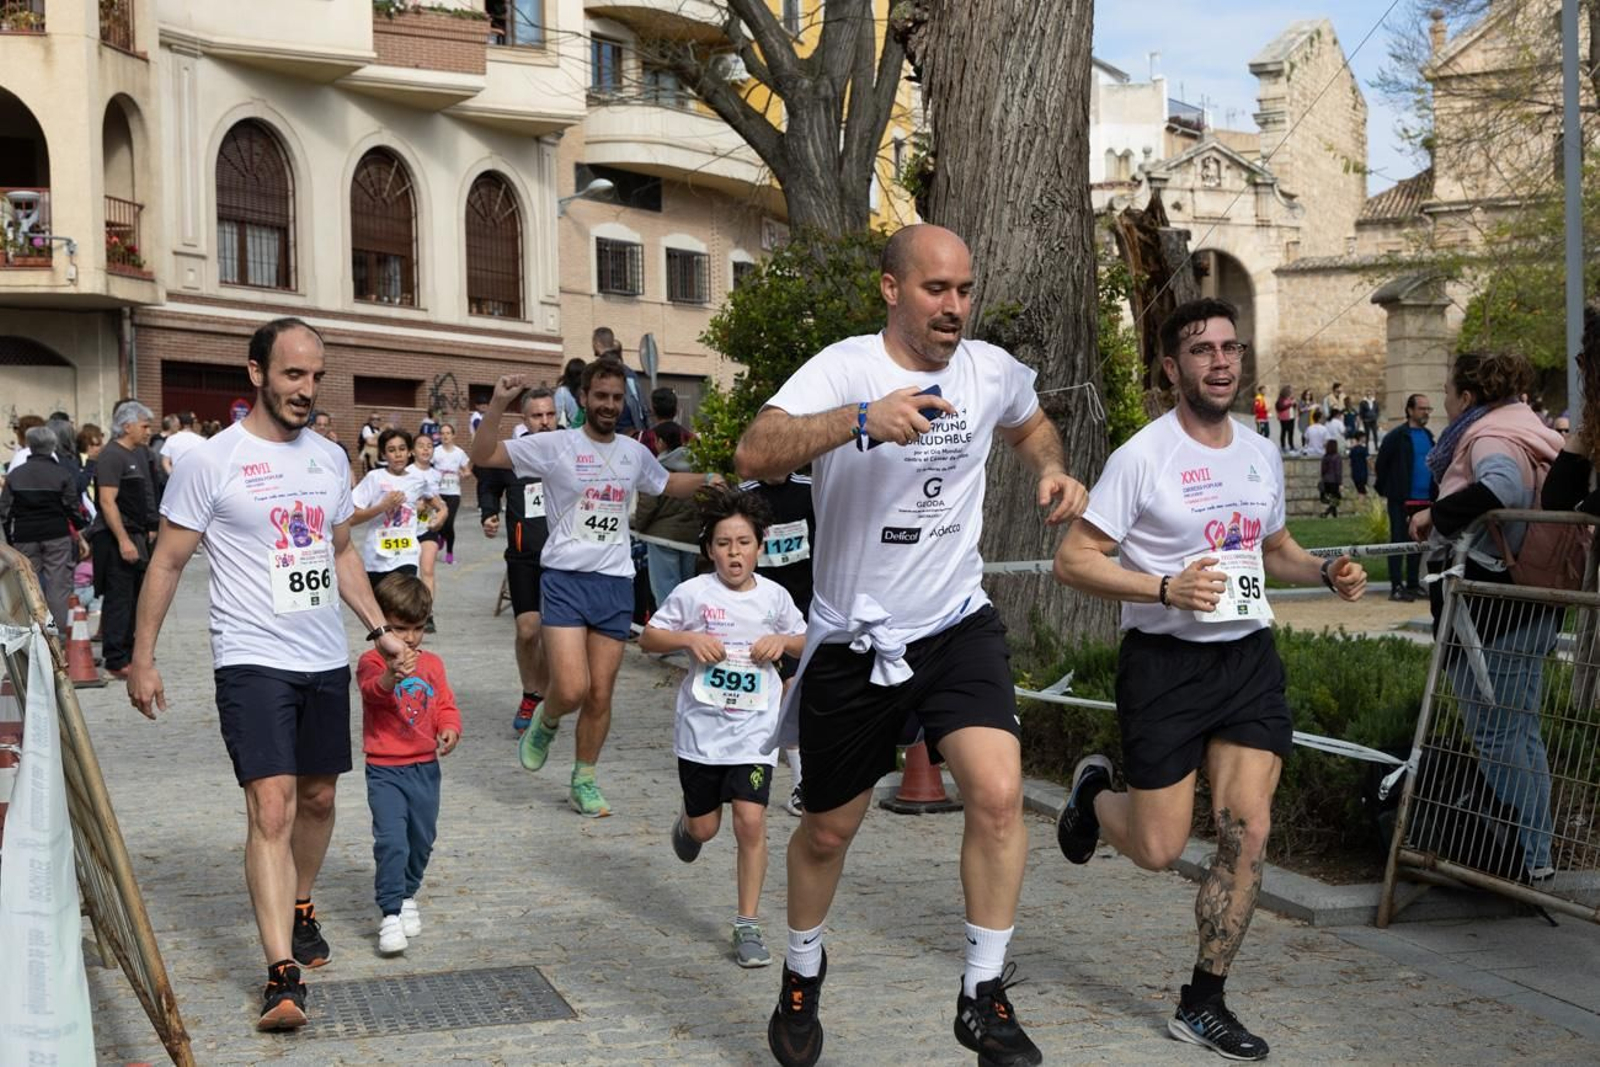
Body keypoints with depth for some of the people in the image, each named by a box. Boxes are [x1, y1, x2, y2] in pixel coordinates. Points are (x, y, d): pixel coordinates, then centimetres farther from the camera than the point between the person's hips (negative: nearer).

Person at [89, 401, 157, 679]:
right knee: (118, 598, -6)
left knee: (135, 596, 14)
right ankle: (116, 661, -3)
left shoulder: (139, 452, 14)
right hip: (116, 538, -9)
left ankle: (129, 652, 25)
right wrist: (124, 541, -24)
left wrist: (149, 530, 20)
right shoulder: (112, 456, -14)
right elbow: (107, 502, -20)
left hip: (136, 534, 9)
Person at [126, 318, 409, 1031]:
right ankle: (283, 975, -15)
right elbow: (167, 562, -4)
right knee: (272, 808, -15)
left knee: (318, 798, 15)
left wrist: (378, 629, 13)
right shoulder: (211, 461, -8)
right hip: (253, 661, -6)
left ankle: (299, 910, 39)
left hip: (326, 660, 6)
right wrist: (142, 659, -5)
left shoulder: (330, 458, 9)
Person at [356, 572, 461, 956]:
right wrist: (392, 675, -54)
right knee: (391, 840, -15)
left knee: (422, 839, 14)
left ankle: (407, 895, 37)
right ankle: (391, 914, -9)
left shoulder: (432, 664, 8)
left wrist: (450, 729, -10)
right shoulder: (372, 661, -10)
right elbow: (372, 687, -31)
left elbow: (446, 704, 12)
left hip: (425, 767, 5)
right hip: (385, 769, -5)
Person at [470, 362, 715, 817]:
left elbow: (668, 484, 29)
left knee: (600, 696, 8)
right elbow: (482, 457, -11)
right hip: (564, 579, -4)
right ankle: (546, 722, 20)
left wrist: (706, 479, 9)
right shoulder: (555, 445, -6)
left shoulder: (635, 452, 9)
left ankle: (584, 781, 26)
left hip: (616, 583, 4)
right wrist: (497, 405, -25)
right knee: (571, 690, -16)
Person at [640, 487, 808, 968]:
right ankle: (687, 822, 50)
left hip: (753, 729, 0)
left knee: (750, 821, -12)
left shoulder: (774, 597, 0)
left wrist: (782, 641, -7)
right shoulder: (693, 593, -6)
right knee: (705, 827, 10)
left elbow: (804, 641, 15)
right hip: (701, 726, 0)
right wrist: (688, 639, -15)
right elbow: (649, 636, 3)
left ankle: (748, 924, 0)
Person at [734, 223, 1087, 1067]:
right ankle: (802, 974, 41)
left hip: (958, 625, 2)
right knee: (828, 830, 13)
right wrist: (863, 418, -45)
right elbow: (753, 454, -32)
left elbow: (1030, 425, 25)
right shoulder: (846, 367, -15)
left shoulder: (993, 371, 0)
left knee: (998, 792, -19)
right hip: (852, 638, -2)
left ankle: (983, 998, -1)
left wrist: (1052, 471, 3)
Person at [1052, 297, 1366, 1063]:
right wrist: (1167, 588, -26)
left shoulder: (1262, 454, 9)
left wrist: (1326, 571, 4)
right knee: (1159, 849, 0)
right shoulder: (1142, 456, -12)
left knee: (1247, 832, -4)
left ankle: (1203, 1003, 11)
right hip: (1164, 662, -5)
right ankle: (1094, 792, 35)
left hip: (1248, 657, 5)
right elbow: (1072, 560, -14)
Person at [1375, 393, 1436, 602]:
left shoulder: (1428, 436, 13)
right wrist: (1384, 490, -2)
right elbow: (1381, 465, -3)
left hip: (1424, 499, 6)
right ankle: (1396, 587, -3)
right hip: (1401, 500, -6)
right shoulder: (1396, 437, -7)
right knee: (1398, 541, -4)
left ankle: (1413, 584, 18)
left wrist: (1433, 493, 14)